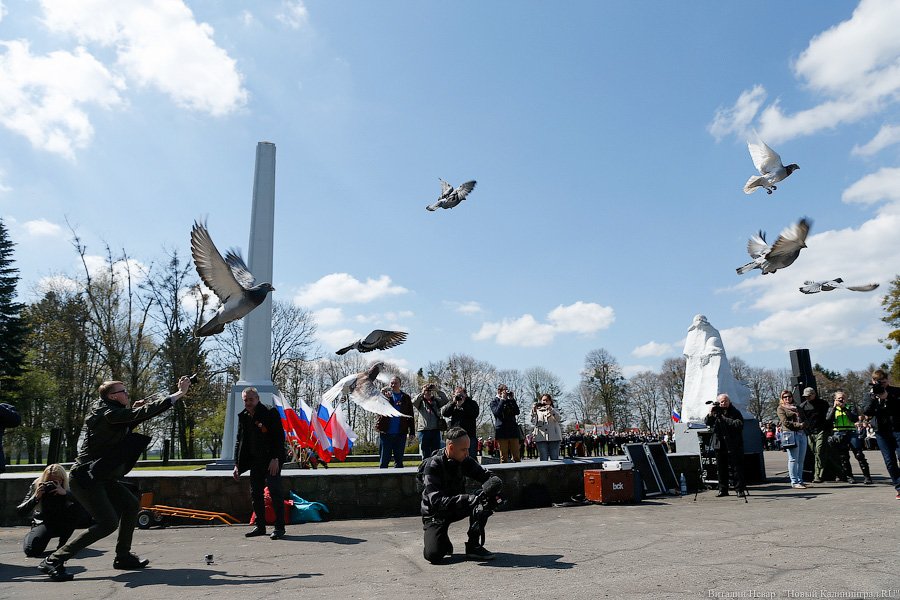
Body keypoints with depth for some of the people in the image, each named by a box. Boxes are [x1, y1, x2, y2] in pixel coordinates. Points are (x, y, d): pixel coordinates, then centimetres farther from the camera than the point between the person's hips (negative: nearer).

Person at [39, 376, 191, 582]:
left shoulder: (113, 412, 8)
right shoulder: (108, 413, -21)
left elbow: (122, 431, 26)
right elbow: (146, 412, -29)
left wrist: (134, 410, 7)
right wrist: (179, 393, -29)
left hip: (101, 477, 10)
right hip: (85, 478, -10)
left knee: (131, 505, 10)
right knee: (108, 523, -14)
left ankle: (123, 557, 20)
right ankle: (53, 561, -5)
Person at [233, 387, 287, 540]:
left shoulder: (270, 413, -11)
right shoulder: (243, 417, 9)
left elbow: (279, 437, -14)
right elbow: (239, 441, 14)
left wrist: (275, 459, -20)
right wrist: (237, 464, 9)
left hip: (271, 461, -7)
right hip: (255, 461, 7)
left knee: (275, 492, -8)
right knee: (255, 493, 9)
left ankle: (279, 527, -1)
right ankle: (260, 526, 21)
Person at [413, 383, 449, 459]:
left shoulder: (436, 401, 10)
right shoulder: (420, 402, 7)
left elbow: (446, 401, -5)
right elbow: (413, 402, -13)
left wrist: (438, 391, -11)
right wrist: (422, 393, -17)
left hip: (435, 430, 2)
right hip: (423, 430, -2)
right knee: (425, 455, 3)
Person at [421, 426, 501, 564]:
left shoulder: (465, 461, -8)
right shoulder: (433, 466, -25)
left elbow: (486, 475, -6)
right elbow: (437, 501, -34)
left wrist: (493, 483, -32)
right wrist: (469, 499, -44)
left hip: (458, 508, 5)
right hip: (436, 514, -5)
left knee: (484, 498, -22)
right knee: (433, 555, -26)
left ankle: (474, 546, -10)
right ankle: (443, 541, 10)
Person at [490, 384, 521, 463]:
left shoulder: (510, 401, 18)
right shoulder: (494, 402, 7)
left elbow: (517, 412, 5)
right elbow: (497, 412, -12)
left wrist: (512, 399, -1)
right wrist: (502, 400, -10)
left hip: (513, 430, 4)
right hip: (501, 431, -4)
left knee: (516, 456, 1)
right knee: (504, 457, -2)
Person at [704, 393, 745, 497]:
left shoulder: (735, 412, -3)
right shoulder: (716, 411, 7)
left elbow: (739, 425, -18)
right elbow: (708, 423, 2)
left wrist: (723, 418, -19)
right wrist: (710, 414, -15)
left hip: (733, 445, -4)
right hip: (719, 444, 4)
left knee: (736, 468, 0)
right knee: (721, 468, 9)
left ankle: (740, 489, 8)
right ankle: (722, 489, 17)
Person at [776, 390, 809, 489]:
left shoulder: (797, 407, 24)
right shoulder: (780, 408, 4)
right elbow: (785, 422, -7)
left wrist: (804, 424, -4)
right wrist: (798, 424, -15)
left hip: (802, 434, 6)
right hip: (791, 434, -6)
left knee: (801, 459, 7)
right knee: (793, 459, -8)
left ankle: (800, 480, 15)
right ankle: (794, 482, -6)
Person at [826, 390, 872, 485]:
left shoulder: (851, 407, 11)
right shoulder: (832, 409, 14)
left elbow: (855, 419, -6)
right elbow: (828, 420, -3)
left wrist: (845, 408, -12)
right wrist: (834, 407, -8)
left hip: (851, 433, -1)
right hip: (839, 434, 1)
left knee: (859, 454, -9)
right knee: (843, 457, 2)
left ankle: (866, 476, -4)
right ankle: (849, 477, 10)